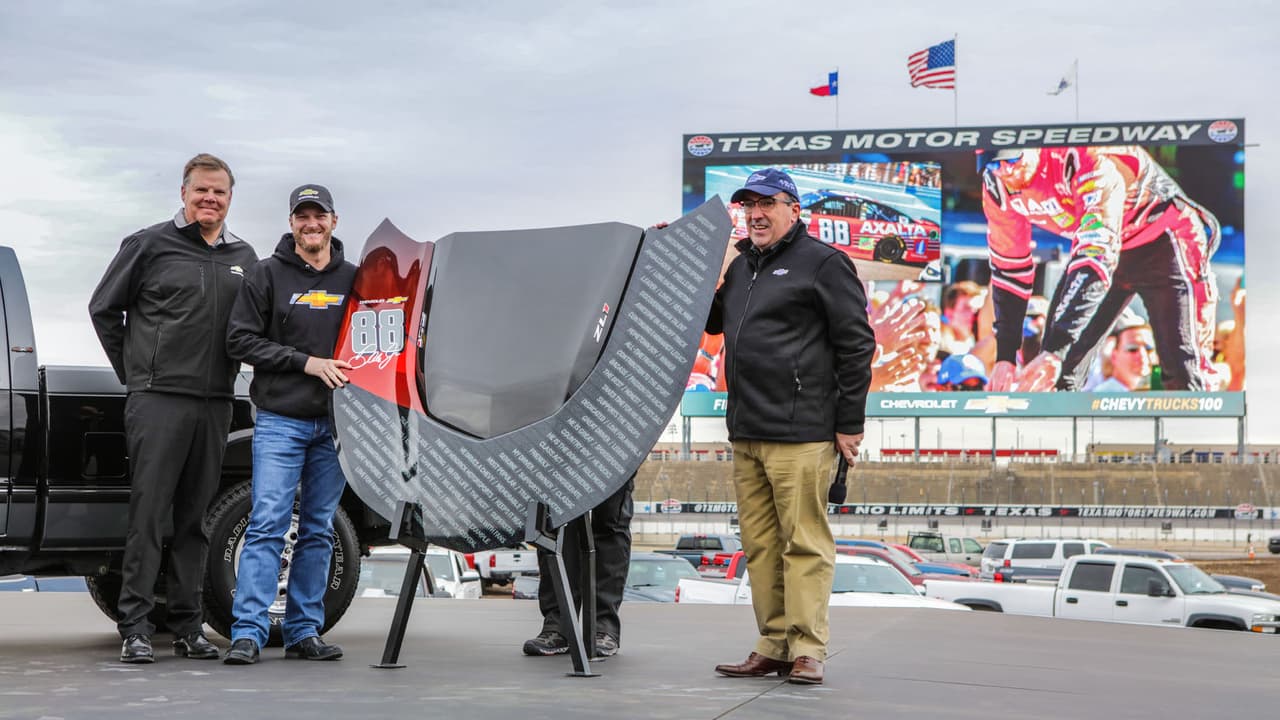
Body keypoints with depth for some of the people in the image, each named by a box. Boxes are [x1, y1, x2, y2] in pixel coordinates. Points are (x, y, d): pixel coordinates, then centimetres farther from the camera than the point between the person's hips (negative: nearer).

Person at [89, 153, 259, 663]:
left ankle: (187, 626, 13)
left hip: (215, 405, 4)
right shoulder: (149, 245, 1)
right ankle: (135, 627, -3)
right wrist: (133, 372, 6)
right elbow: (104, 308, 6)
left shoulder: (243, 257, 14)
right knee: (148, 513, -6)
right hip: (158, 400, -4)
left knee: (195, 518, 8)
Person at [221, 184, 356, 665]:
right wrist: (307, 362, -12)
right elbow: (240, 340, -4)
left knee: (318, 531, 7)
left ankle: (304, 632, 13)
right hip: (280, 421, -3)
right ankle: (248, 633, -10)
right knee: (267, 525, -10)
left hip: (333, 424, 4)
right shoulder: (266, 276, 2)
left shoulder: (354, 278, 11)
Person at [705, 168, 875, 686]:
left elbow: (856, 344, -6)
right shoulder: (742, 266, 19)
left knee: (804, 543, -5)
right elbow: (713, 321, 34)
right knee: (760, 545, 9)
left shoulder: (822, 263, -3)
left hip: (801, 435, -8)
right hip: (746, 434, 8)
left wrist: (849, 423, -9)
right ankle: (773, 647, 15)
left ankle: (807, 650, -2)